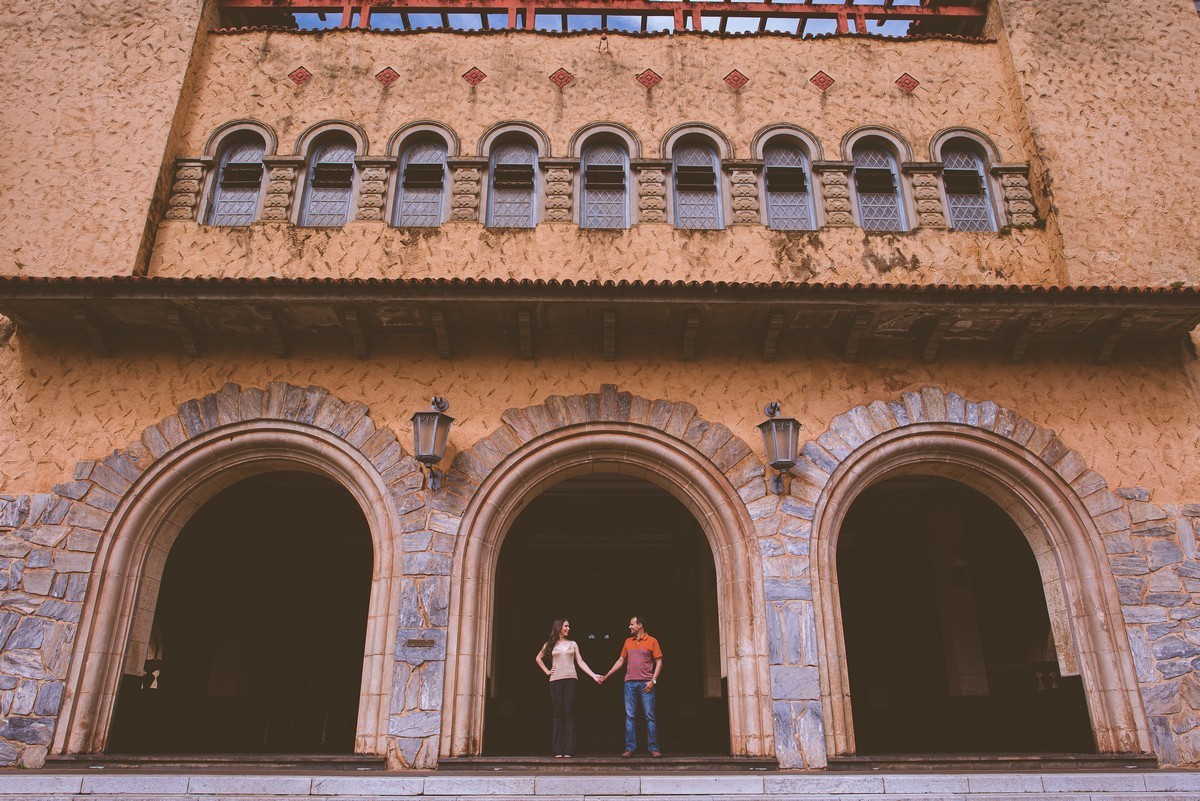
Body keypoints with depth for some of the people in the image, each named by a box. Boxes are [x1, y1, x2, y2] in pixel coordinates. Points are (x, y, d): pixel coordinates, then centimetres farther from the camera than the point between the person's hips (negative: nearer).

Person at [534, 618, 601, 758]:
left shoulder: (573, 644, 12)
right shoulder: (550, 644, 10)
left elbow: (580, 662, 8)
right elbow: (538, 658, 21)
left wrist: (594, 676, 0)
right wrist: (547, 671, 8)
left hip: (571, 679, 0)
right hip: (556, 680, 0)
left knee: (569, 713, -4)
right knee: (558, 714, -1)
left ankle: (568, 750, -3)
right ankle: (558, 750, 2)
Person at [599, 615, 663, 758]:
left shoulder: (652, 641, 2)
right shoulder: (628, 642, 15)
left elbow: (659, 662, 0)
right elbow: (621, 661, 21)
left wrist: (653, 681, -10)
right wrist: (606, 676, 18)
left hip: (646, 683, -4)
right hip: (630, 682, 4)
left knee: (650, 716, -4)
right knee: (630, 716, 2)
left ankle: (654, 749, 0)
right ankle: (630, 748, 5)